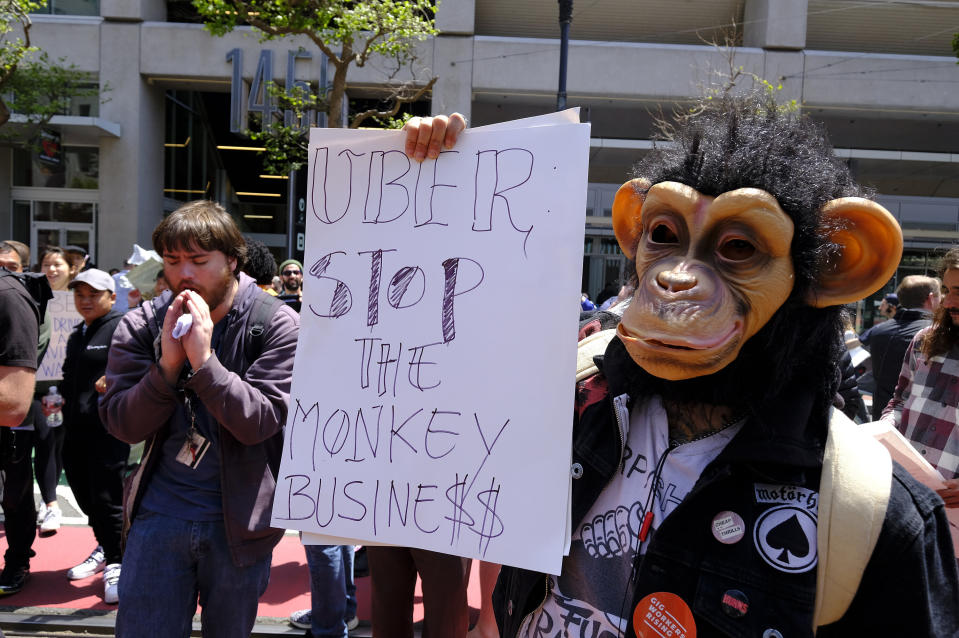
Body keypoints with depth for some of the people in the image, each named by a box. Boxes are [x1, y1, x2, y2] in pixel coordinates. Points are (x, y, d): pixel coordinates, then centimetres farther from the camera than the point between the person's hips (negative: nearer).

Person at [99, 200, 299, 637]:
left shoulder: (277, 325, -12)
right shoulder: (140, 326, -1)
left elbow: (257, 422, -19)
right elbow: (122, 425, -7)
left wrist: (204, 360, -28)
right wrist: (168, 364, -21)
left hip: (238, 519, -1)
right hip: (158, 513, 2)